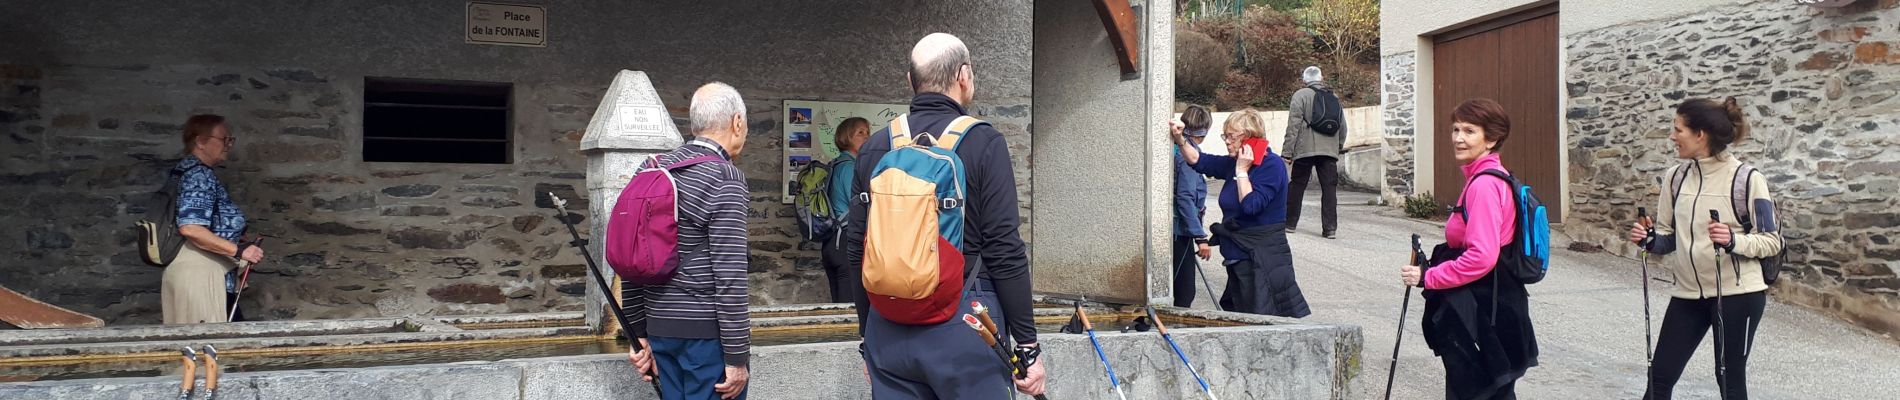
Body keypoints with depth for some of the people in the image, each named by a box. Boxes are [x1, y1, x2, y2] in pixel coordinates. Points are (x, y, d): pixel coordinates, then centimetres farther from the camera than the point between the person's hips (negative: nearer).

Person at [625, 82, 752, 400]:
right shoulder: (725, 178, -13)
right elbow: (729, 275, -18)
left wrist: (638, 332, 15)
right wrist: (737, 356, -14)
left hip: (659, 326, 7)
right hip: (707, 330, -7)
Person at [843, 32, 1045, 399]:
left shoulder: (874, 148, 7)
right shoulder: (982, 143, -6)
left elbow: (856, 250, 11)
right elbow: (1004, 250, -10)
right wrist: (1027, 346, -5)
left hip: (889, 327, 5)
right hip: (963, 325, -4)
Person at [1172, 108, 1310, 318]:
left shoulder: (1272, 166, -15)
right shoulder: (1233, 163, 9)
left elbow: (1251, 205, -24)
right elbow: (1199, 161, 12)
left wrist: (1242, 171, -16)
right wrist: (1180, 140, -3)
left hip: (1263, 260, -9)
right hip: (1239, 259, 9)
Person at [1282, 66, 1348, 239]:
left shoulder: (1301, 95, -2)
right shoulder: (1334, 98, 15)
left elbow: (1294, 125, -8)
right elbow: (1343, 126, 16)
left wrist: (1288, 151, -6)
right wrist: (1340, 146, 28)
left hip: (1305, 150, -3)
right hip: (1330, 150, 3)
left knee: (1297, 186, 8)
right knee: (1329, 188, 2)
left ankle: (1289, 223, 16)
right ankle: (1330, 228, -4)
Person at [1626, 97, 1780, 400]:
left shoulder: (1746, 179, -12)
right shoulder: (1676, 178, 3)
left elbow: (1772, 241, -10)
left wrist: (1734, 241, -28)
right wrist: (1650, 240, -11)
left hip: (1737, 294, -5)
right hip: (1688, 293, 5)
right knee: (1660, 376, 8)